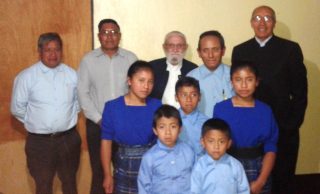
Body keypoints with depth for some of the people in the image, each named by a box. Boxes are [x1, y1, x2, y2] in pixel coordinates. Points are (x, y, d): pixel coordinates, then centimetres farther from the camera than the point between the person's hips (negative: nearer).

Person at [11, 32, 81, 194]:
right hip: (39, 141, -2)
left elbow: (79, 100, 13)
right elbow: (17, 108, -2)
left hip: (69, 138, 2)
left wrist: (68, 118, 6)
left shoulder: (72, 74, 0)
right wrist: (35, 122, 3)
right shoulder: (26, 77, -9)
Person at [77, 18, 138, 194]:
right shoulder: (88, 60, 0)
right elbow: (83, 93, -2)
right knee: (98, 171, 9)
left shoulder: (131, 58, 2)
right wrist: (99, 119, -8)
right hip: (97, 124, 0)